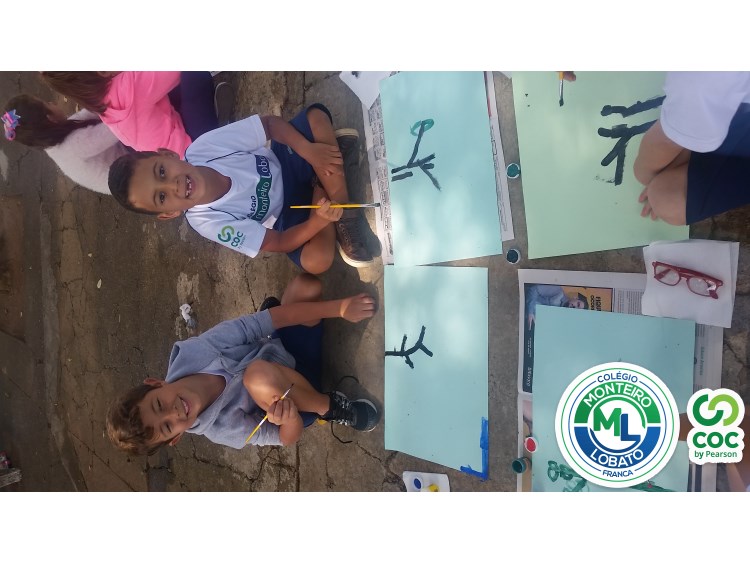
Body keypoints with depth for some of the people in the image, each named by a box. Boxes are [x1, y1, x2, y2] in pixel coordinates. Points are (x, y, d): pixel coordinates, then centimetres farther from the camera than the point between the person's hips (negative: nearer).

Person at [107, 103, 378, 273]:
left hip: (286, 161, 3)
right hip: (286, 212, -3)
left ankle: (342, 207, -13)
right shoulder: (207, 222, -27)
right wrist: (319, 219, -35)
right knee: (315, 261, -32)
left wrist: (308, 150, -32)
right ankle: (329, 202, -6)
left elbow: (270, 122, -17)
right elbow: (279, 243, -21)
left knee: (317, 116, -26)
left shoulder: (205, 147, -27)